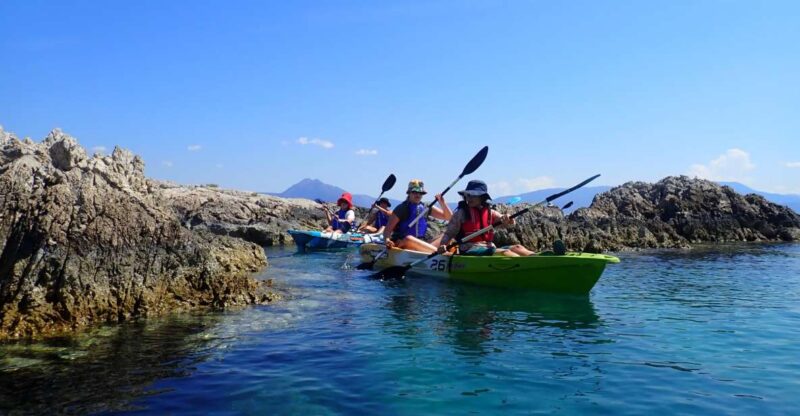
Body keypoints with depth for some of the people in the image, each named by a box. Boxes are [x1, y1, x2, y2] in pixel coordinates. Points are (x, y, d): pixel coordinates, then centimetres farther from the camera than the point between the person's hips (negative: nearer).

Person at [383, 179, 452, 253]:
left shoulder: (426, 208, 12)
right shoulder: (402, 208, 0)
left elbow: (449, 217, 13)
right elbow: (387, 229, -6)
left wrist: (442, 203, -4)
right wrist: (387, 240, -27)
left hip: (421, 244, 5)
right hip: (401, 244, -5)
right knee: (408, 239, -38)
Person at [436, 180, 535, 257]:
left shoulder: (489, 212, 15)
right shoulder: (461, 213, 2)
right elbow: (449, 234, -2)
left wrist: (507, 219, -22)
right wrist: (442, 245, -22)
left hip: (489, 248, 6)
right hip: (470, 250, -6)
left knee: (517, 248, -15)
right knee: (504, 252, -27)